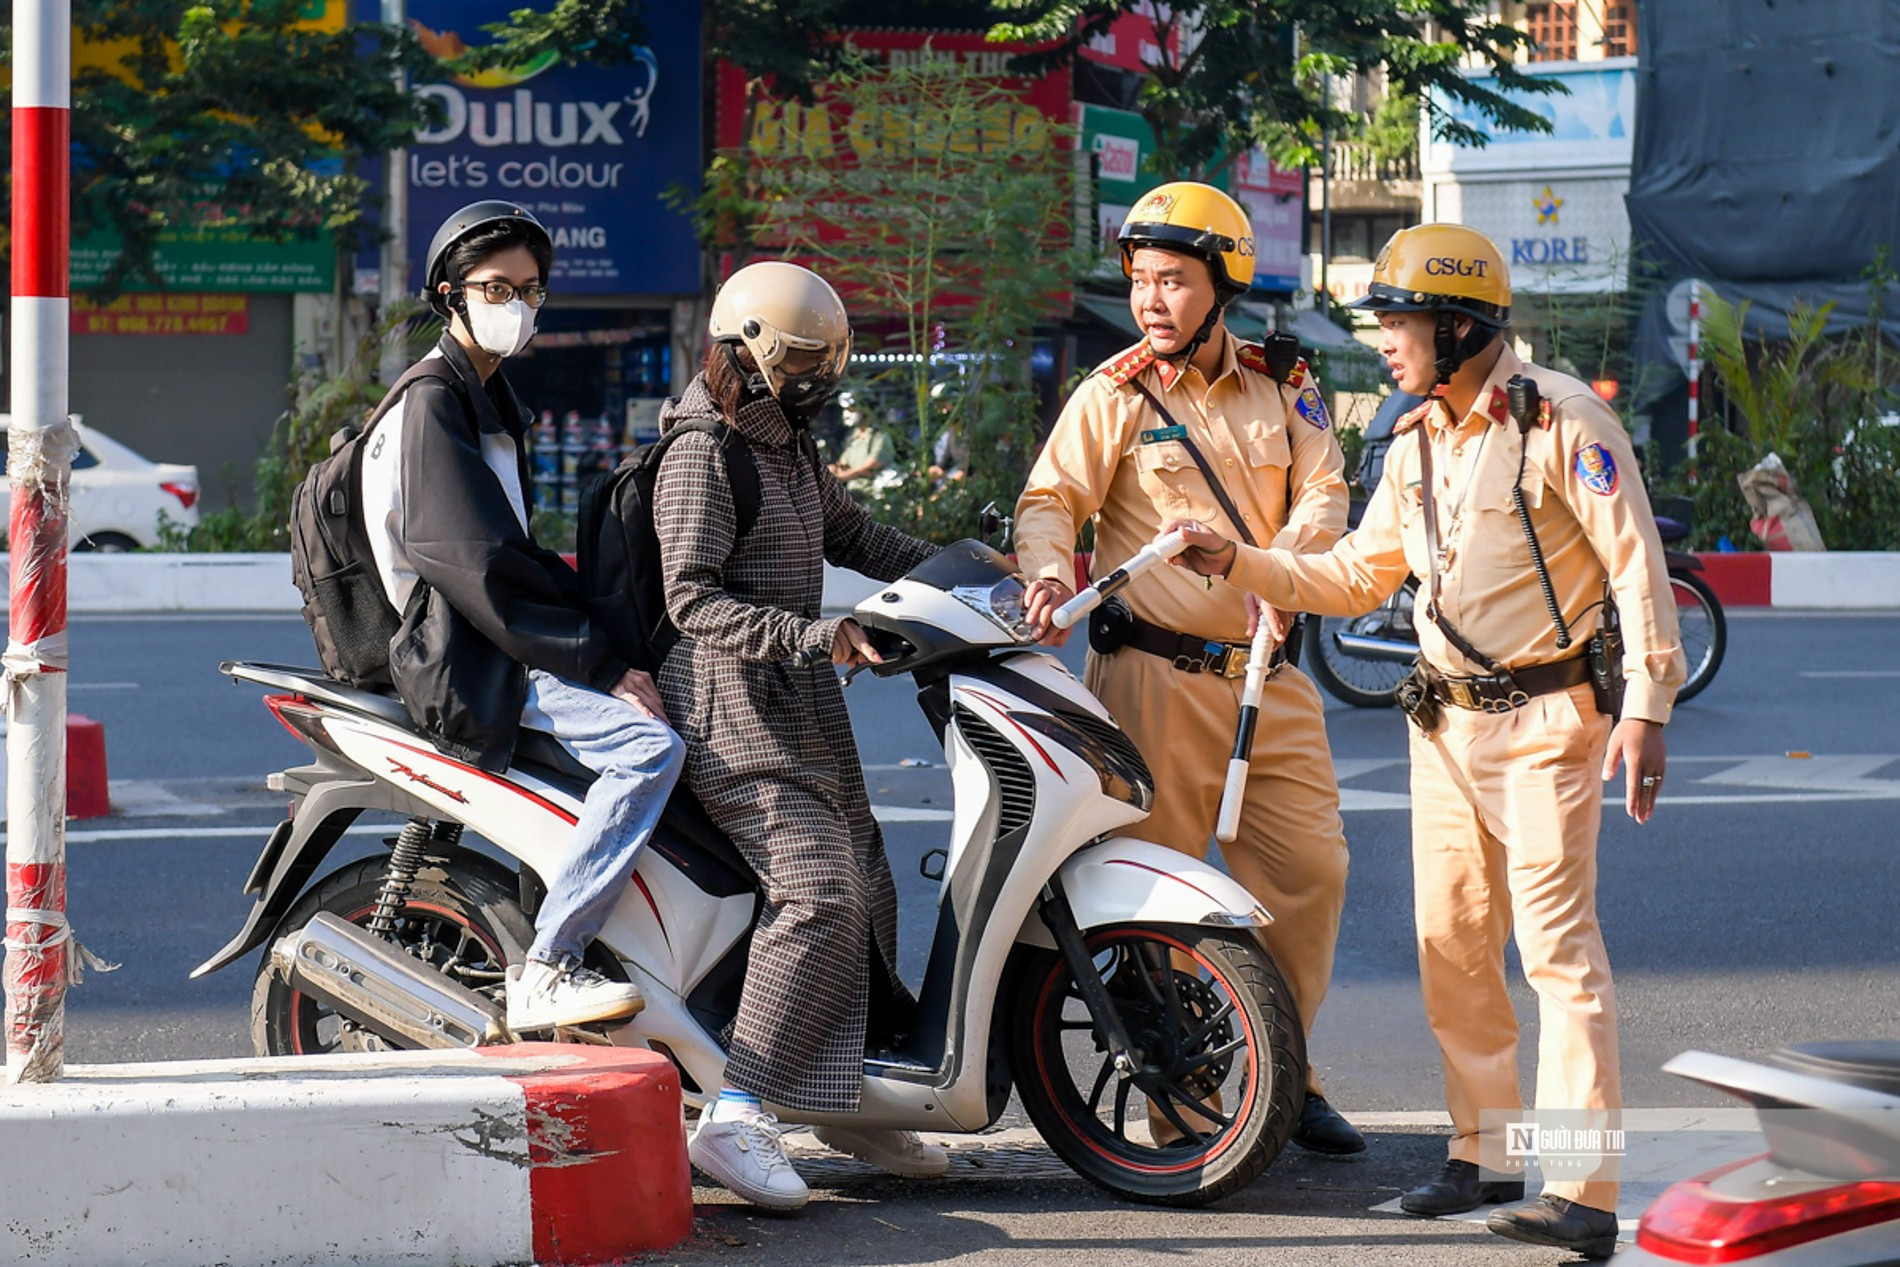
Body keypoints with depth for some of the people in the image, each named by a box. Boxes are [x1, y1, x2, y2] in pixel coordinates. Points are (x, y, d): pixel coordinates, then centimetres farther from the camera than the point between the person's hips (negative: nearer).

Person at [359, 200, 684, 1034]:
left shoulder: (488, 396, 20)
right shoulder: (430, 402, -12)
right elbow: (475, 568, -20)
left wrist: (599, 638, 7)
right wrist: (600, 665, -19)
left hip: (504, 643, 10)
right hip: (463, 661, -10)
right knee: (649, 745, -27)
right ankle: (544, 971, -27)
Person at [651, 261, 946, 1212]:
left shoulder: (790, 445, 16)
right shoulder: (701, 456, -13)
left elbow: (849, 534, 30)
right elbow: (693, 599, -21)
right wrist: (814, 636, -30)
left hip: (801, 705, 10)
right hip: (732, 708, -10)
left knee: (864, 887, 12)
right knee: (816, 897, -21)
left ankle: (850, 1101, 24)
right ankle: (734, 1120, -23)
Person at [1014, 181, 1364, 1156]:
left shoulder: (1279, 385, 11)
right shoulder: (1114, 395, 1)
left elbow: (1321, 493, 4)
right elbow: (1051, 498, -6)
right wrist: (1049, 570, -28)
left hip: (1267, 673, 4)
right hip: (1156, 678, -4)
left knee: (1308, 864, 3)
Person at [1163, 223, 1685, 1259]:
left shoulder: (1560, 418, -12)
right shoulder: (1416, 445, 13)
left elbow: (1637, 563, -14)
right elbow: (1356, 577, 18)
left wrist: (1645, 708, -20)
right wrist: (1236, 563, 6)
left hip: (1546, 717, -8)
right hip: (1448, 723, 8)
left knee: (1556, 945, -12)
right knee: (1451, 945, 11)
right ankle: (1485, 1152, 24)